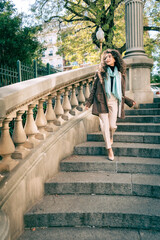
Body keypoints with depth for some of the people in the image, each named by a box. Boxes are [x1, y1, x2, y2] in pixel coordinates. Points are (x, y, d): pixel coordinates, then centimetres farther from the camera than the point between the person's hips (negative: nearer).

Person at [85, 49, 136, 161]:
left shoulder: (120, 74, 12)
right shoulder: (100, 73, 6)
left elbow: (122, 93, 17)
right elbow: (94, 89, 8)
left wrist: (129, 101, 14)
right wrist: (89, 102, 6)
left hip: (114, 102, 2)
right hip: (102, 102, -1)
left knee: (112, 125, -1)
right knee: (105, 125, -6)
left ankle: (111, 136, 36)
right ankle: (109, 148, 7)